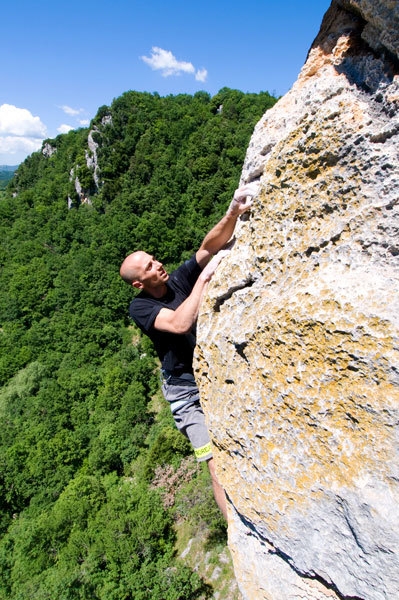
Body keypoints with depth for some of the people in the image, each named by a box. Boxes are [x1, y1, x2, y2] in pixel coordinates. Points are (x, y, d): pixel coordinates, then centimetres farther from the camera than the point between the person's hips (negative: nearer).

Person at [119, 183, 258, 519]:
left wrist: (232, 214, -33)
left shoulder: (181, 277, -2)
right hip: (188, 393, -4)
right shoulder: (140, 308, -11)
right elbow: (180, 324, -30)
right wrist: (205, 277, -29)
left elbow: (208, 247, -16)